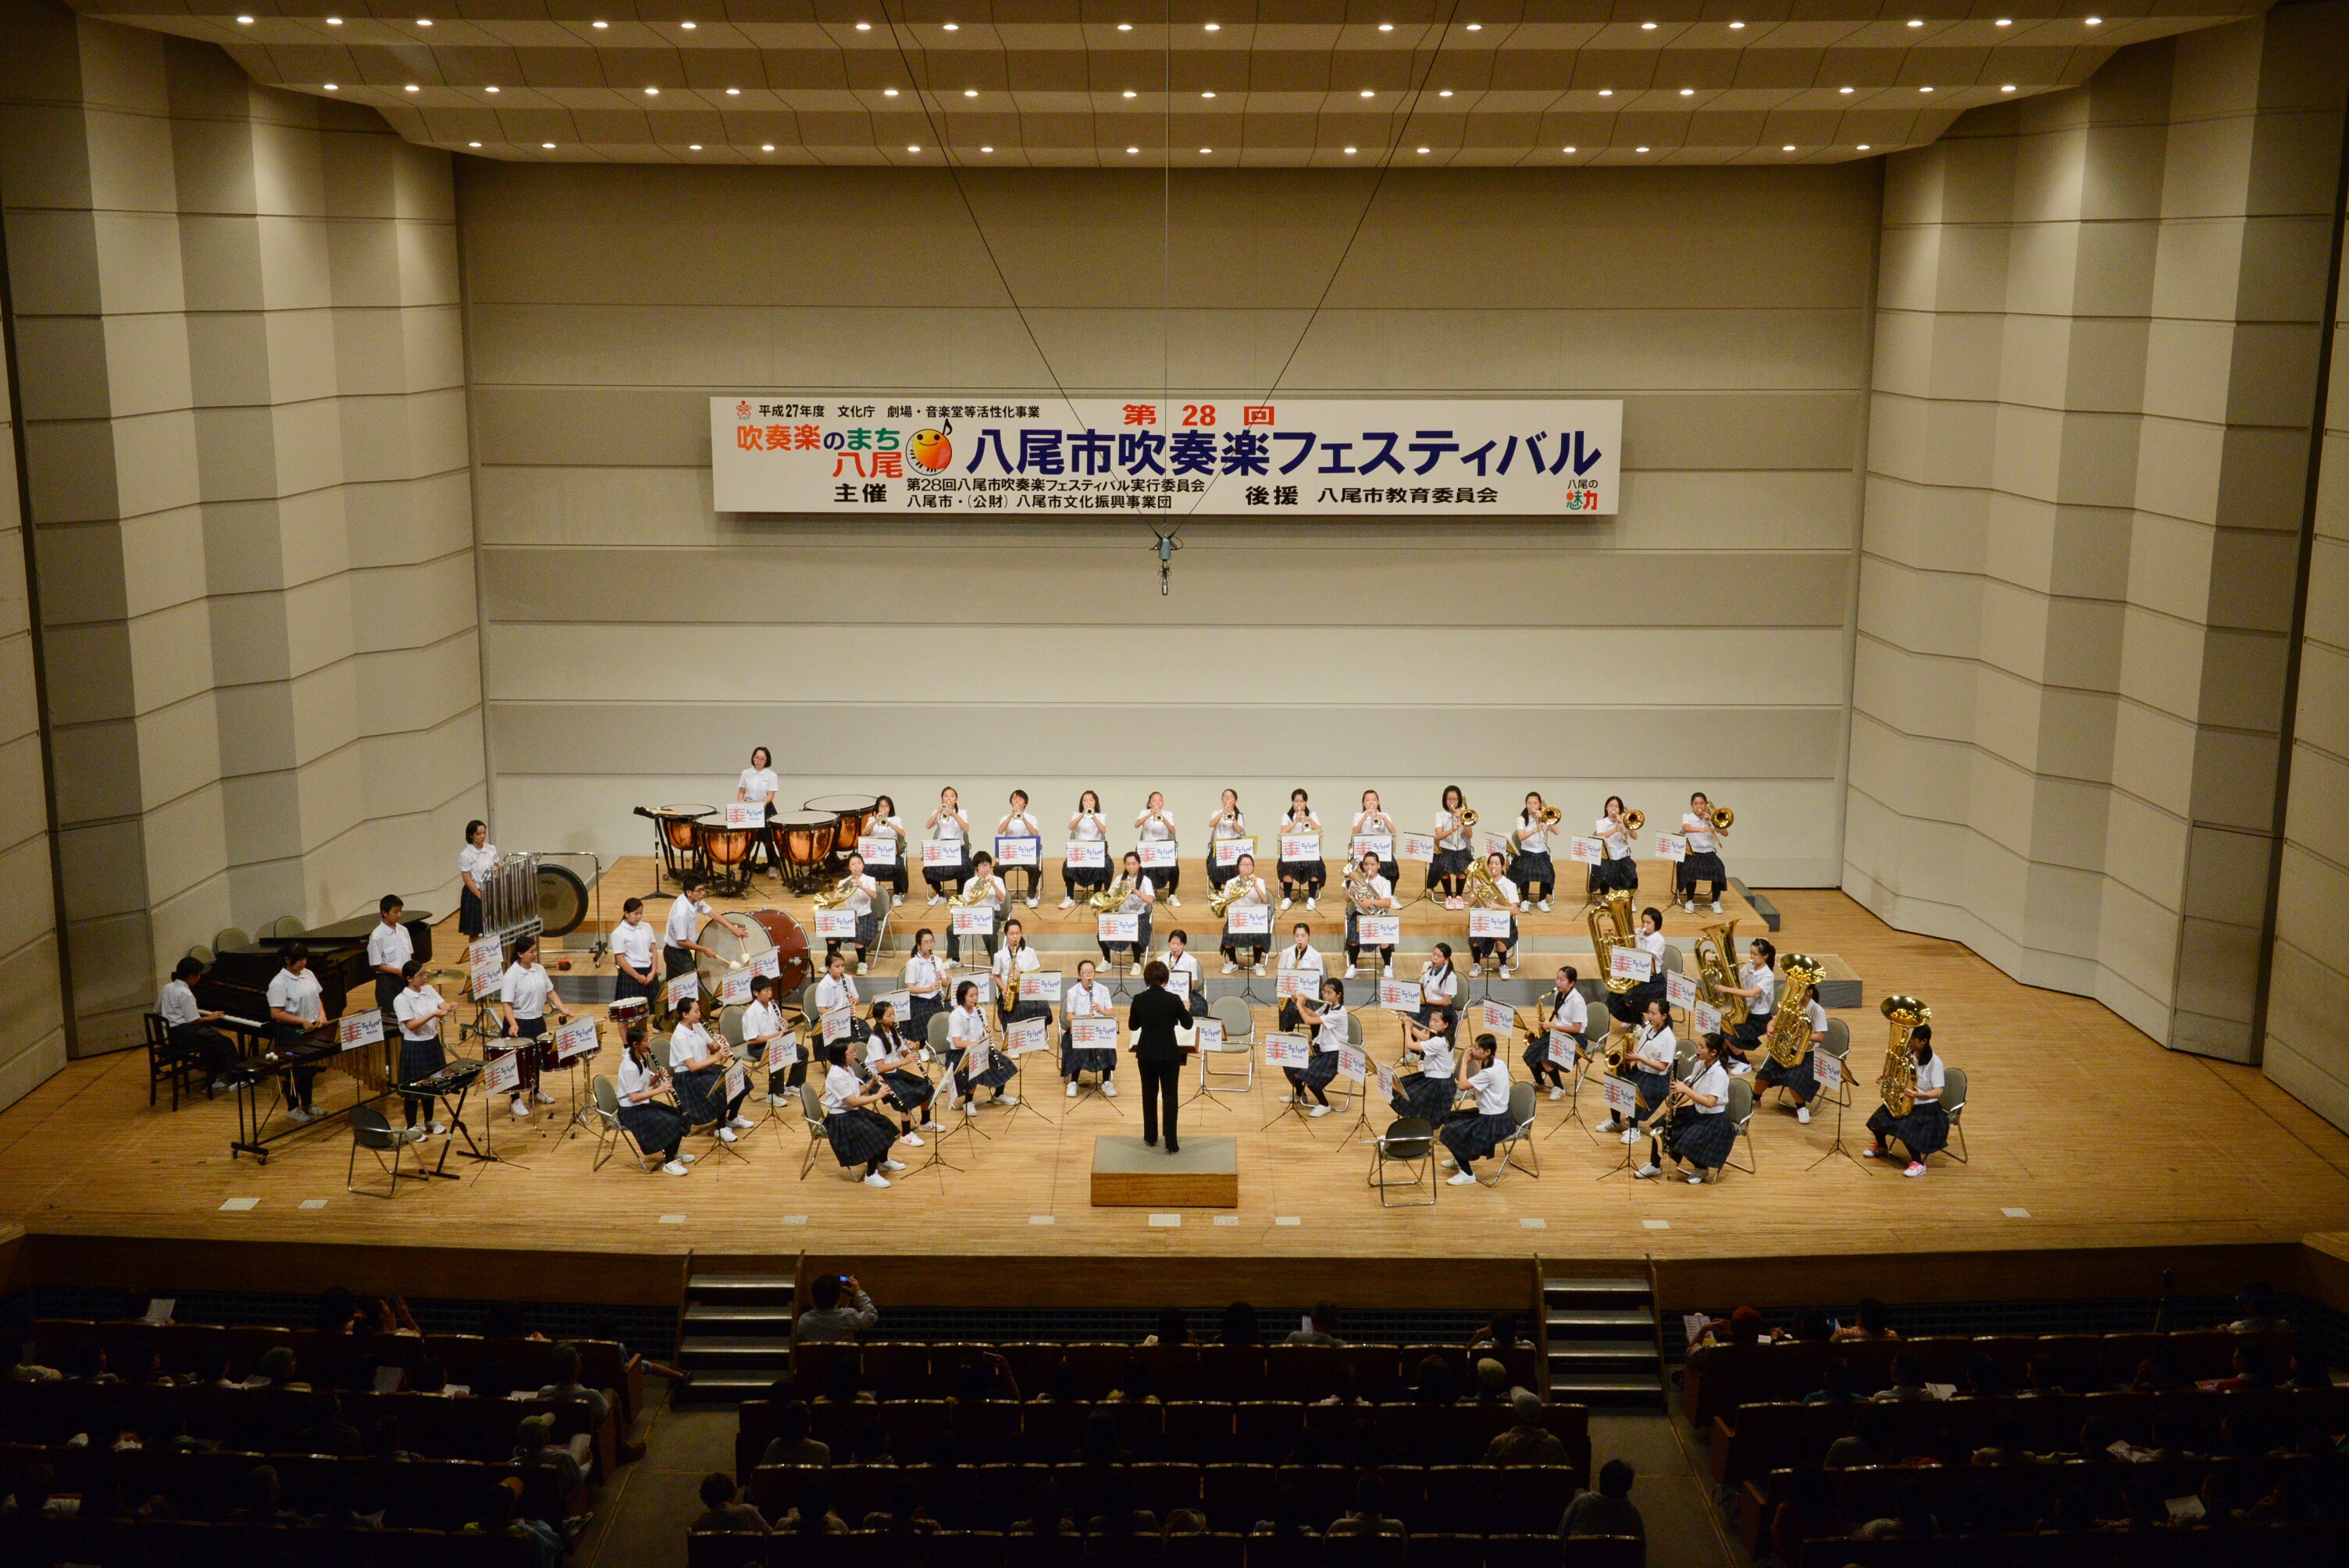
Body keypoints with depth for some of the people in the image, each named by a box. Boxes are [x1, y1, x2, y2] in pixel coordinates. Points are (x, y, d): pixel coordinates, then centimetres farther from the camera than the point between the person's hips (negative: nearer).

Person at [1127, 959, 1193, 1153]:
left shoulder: (1139, 1000, -7)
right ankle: (1171, 1144, 1)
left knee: (1149, 1095, 18)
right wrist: (1186, 1010, 20)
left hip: (1146, 1053, 2)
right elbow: (1187, 1024, 1)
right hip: (1169, 1054, -2)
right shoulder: (1173, 1000, -13)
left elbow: (1133, 1026, 8)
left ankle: (1151, 1137, 26)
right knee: (1170, 1097, 4)